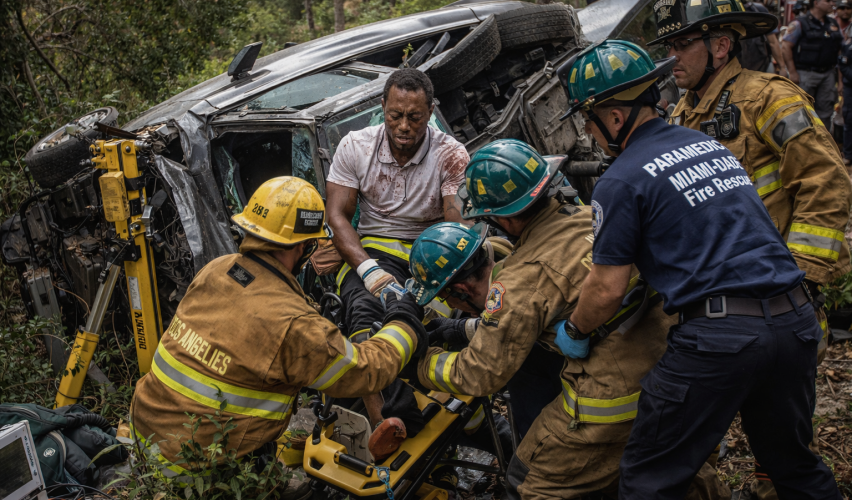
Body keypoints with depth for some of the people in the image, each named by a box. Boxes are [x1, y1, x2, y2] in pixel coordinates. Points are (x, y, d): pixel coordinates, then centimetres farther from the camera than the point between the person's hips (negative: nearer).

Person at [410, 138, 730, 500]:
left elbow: (481, 375, -7)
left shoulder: (520, 280, -17)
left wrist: (420, 364, 8)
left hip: (614, 395, -8)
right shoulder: (591, 217, 4)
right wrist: (468, 328, 19)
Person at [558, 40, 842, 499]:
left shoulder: (621, 181, -7)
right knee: (793, 463, 26)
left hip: (719, 335, -8)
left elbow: (607, 291, -7)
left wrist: (573, 332, 12)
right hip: (796, 321, 8)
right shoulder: (710, 143, 16)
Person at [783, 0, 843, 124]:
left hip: (828, 74, 6)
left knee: (825, 110, 6)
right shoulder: (799, 24, -5)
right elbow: (785, 47, -11)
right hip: (806, 74, -6)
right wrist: (792, 72, -16)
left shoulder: (833, 24, 14)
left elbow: (841, 48, 20)